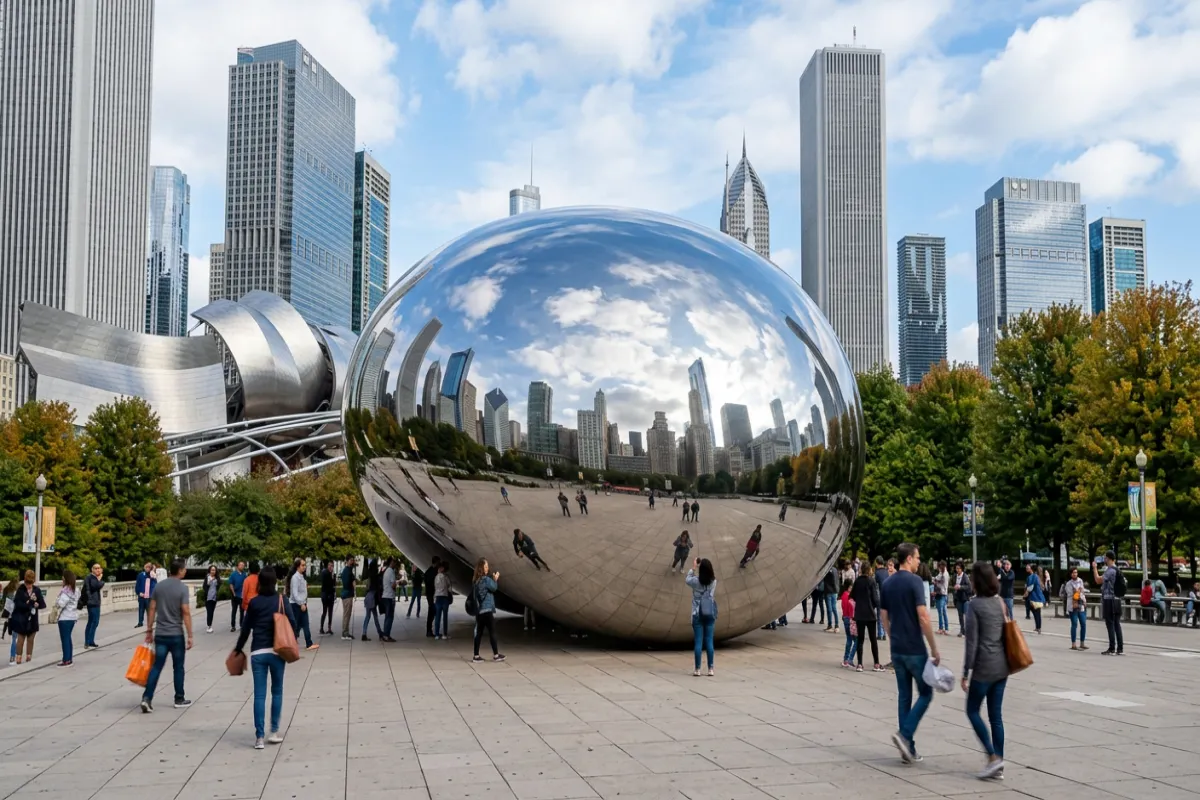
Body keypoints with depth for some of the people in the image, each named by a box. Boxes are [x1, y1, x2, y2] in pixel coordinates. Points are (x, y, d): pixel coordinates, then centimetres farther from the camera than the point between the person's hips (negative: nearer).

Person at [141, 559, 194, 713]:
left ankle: (147, 698, -6)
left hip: (160, 634, 4)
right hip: (176, 634, -4)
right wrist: (190, 636, -11)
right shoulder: (183, 588, -12)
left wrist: (149, 630, 13)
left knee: (156, 666, 6)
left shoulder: (159, 586, 4)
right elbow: (186, 613, -15)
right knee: (178, 667, 9)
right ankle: (179, 699, 18)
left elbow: (152, 609, 6)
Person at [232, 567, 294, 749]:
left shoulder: (254, 602, 1)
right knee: (277, 692, 14)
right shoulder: (282, 601, -1)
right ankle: (274, 732, 16)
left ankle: (259, 737, 0)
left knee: (259, 694, 2)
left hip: (257, 653, 0)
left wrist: (238, 648, 20)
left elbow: (246, 628, 6)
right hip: (277, 652, 0)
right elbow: (291, 624, -5)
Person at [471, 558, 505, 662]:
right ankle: (496, 655, 5)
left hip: (479, 610, 7)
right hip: (487, 610, -7)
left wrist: (493, 579, 9)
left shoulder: (475, 580, 9)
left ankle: (476, 656, 8)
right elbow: (494, 588, -5)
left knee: (478, 633, 8)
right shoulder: (486, 579, -14)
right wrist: (495, 579, 9)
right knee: (492, 632, 1)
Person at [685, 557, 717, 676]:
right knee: (709, 641, 7)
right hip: (710, 614, 2)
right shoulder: (713, 581, -4)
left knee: (698, 641, 1)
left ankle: (697, 669, 4)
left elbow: (686, 579, 10)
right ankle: (710, 669, 7)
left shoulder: (696, 581, -12)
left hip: (697, 615, -2)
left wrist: (693, 568, 17)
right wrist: (705, 565, 15)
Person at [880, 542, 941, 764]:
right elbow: (923, 618, -18)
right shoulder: (914, 581, -13)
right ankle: (905, 734, -8)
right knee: (926, 693, 7)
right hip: (915, 650, -6)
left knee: (904, 696, 11)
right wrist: (934, 649, -12)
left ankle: (908, 748, 12)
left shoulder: (888, 584, 8)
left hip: (897, 650, 7)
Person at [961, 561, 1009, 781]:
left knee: (973, 711, 7)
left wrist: (966, 673, -9)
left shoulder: (974, 605, -12)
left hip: (984, 667, -7)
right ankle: (999, 766, 13)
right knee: (996, 715, 11)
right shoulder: (1000, 602, 8)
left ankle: (993, 757, -3)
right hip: (1002, 666, 7)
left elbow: (972, 642, -13)